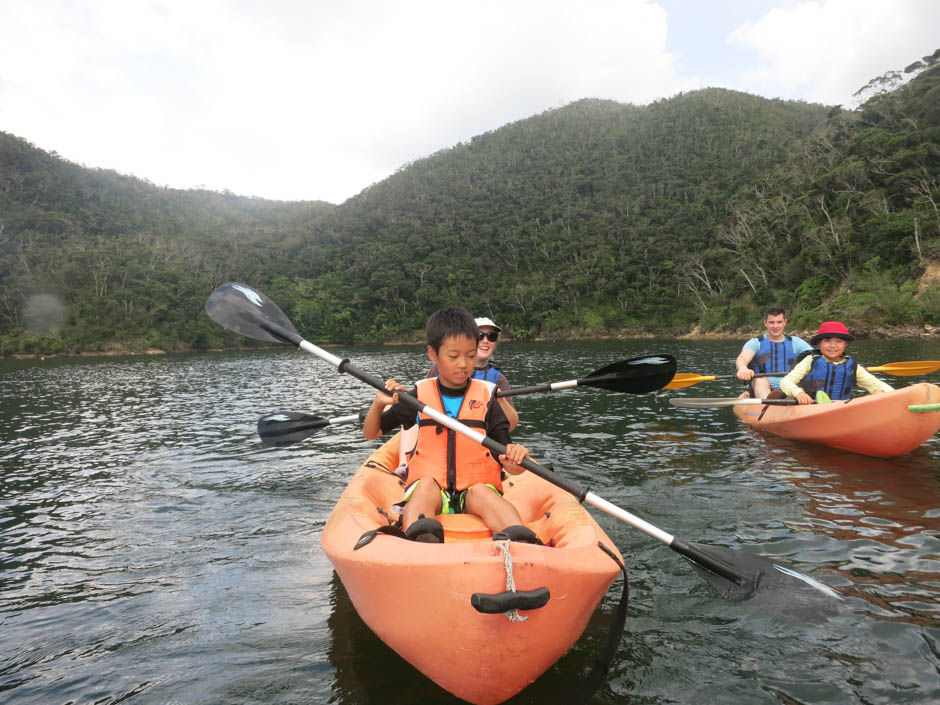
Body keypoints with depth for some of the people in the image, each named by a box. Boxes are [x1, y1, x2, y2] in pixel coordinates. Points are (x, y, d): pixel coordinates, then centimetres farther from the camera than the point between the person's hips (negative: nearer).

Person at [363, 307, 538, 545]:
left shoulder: (486, 398, 7)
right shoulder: (419, 397, 8)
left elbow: (510, 465, 5)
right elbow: (371, 433, 16)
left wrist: (516, 459, -21)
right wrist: (379, 403, -5)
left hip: (476, 488, 0)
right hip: (428, 489, 0)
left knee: (481, 491, -32)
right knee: (427, 485, -32)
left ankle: (519, 542, -57)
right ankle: (419, 540, -60)